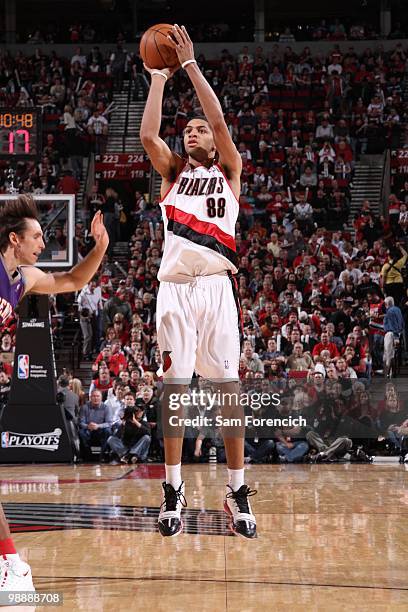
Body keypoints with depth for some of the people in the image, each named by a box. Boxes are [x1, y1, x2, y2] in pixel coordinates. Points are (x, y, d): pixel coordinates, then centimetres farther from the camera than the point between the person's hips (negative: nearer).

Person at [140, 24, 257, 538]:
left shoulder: (228, 171, 14)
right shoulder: (173, 173, 19)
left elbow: (219, 120, -1)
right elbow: (147, 134, 2)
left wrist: (189, 63, 1)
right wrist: (159, 76, 6)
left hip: (215, 285, -2)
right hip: (175, 287, 2)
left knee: (228, 386, -4)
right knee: (173, 386, 0)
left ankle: (237, 491, 0)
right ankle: (173, 487, 6)